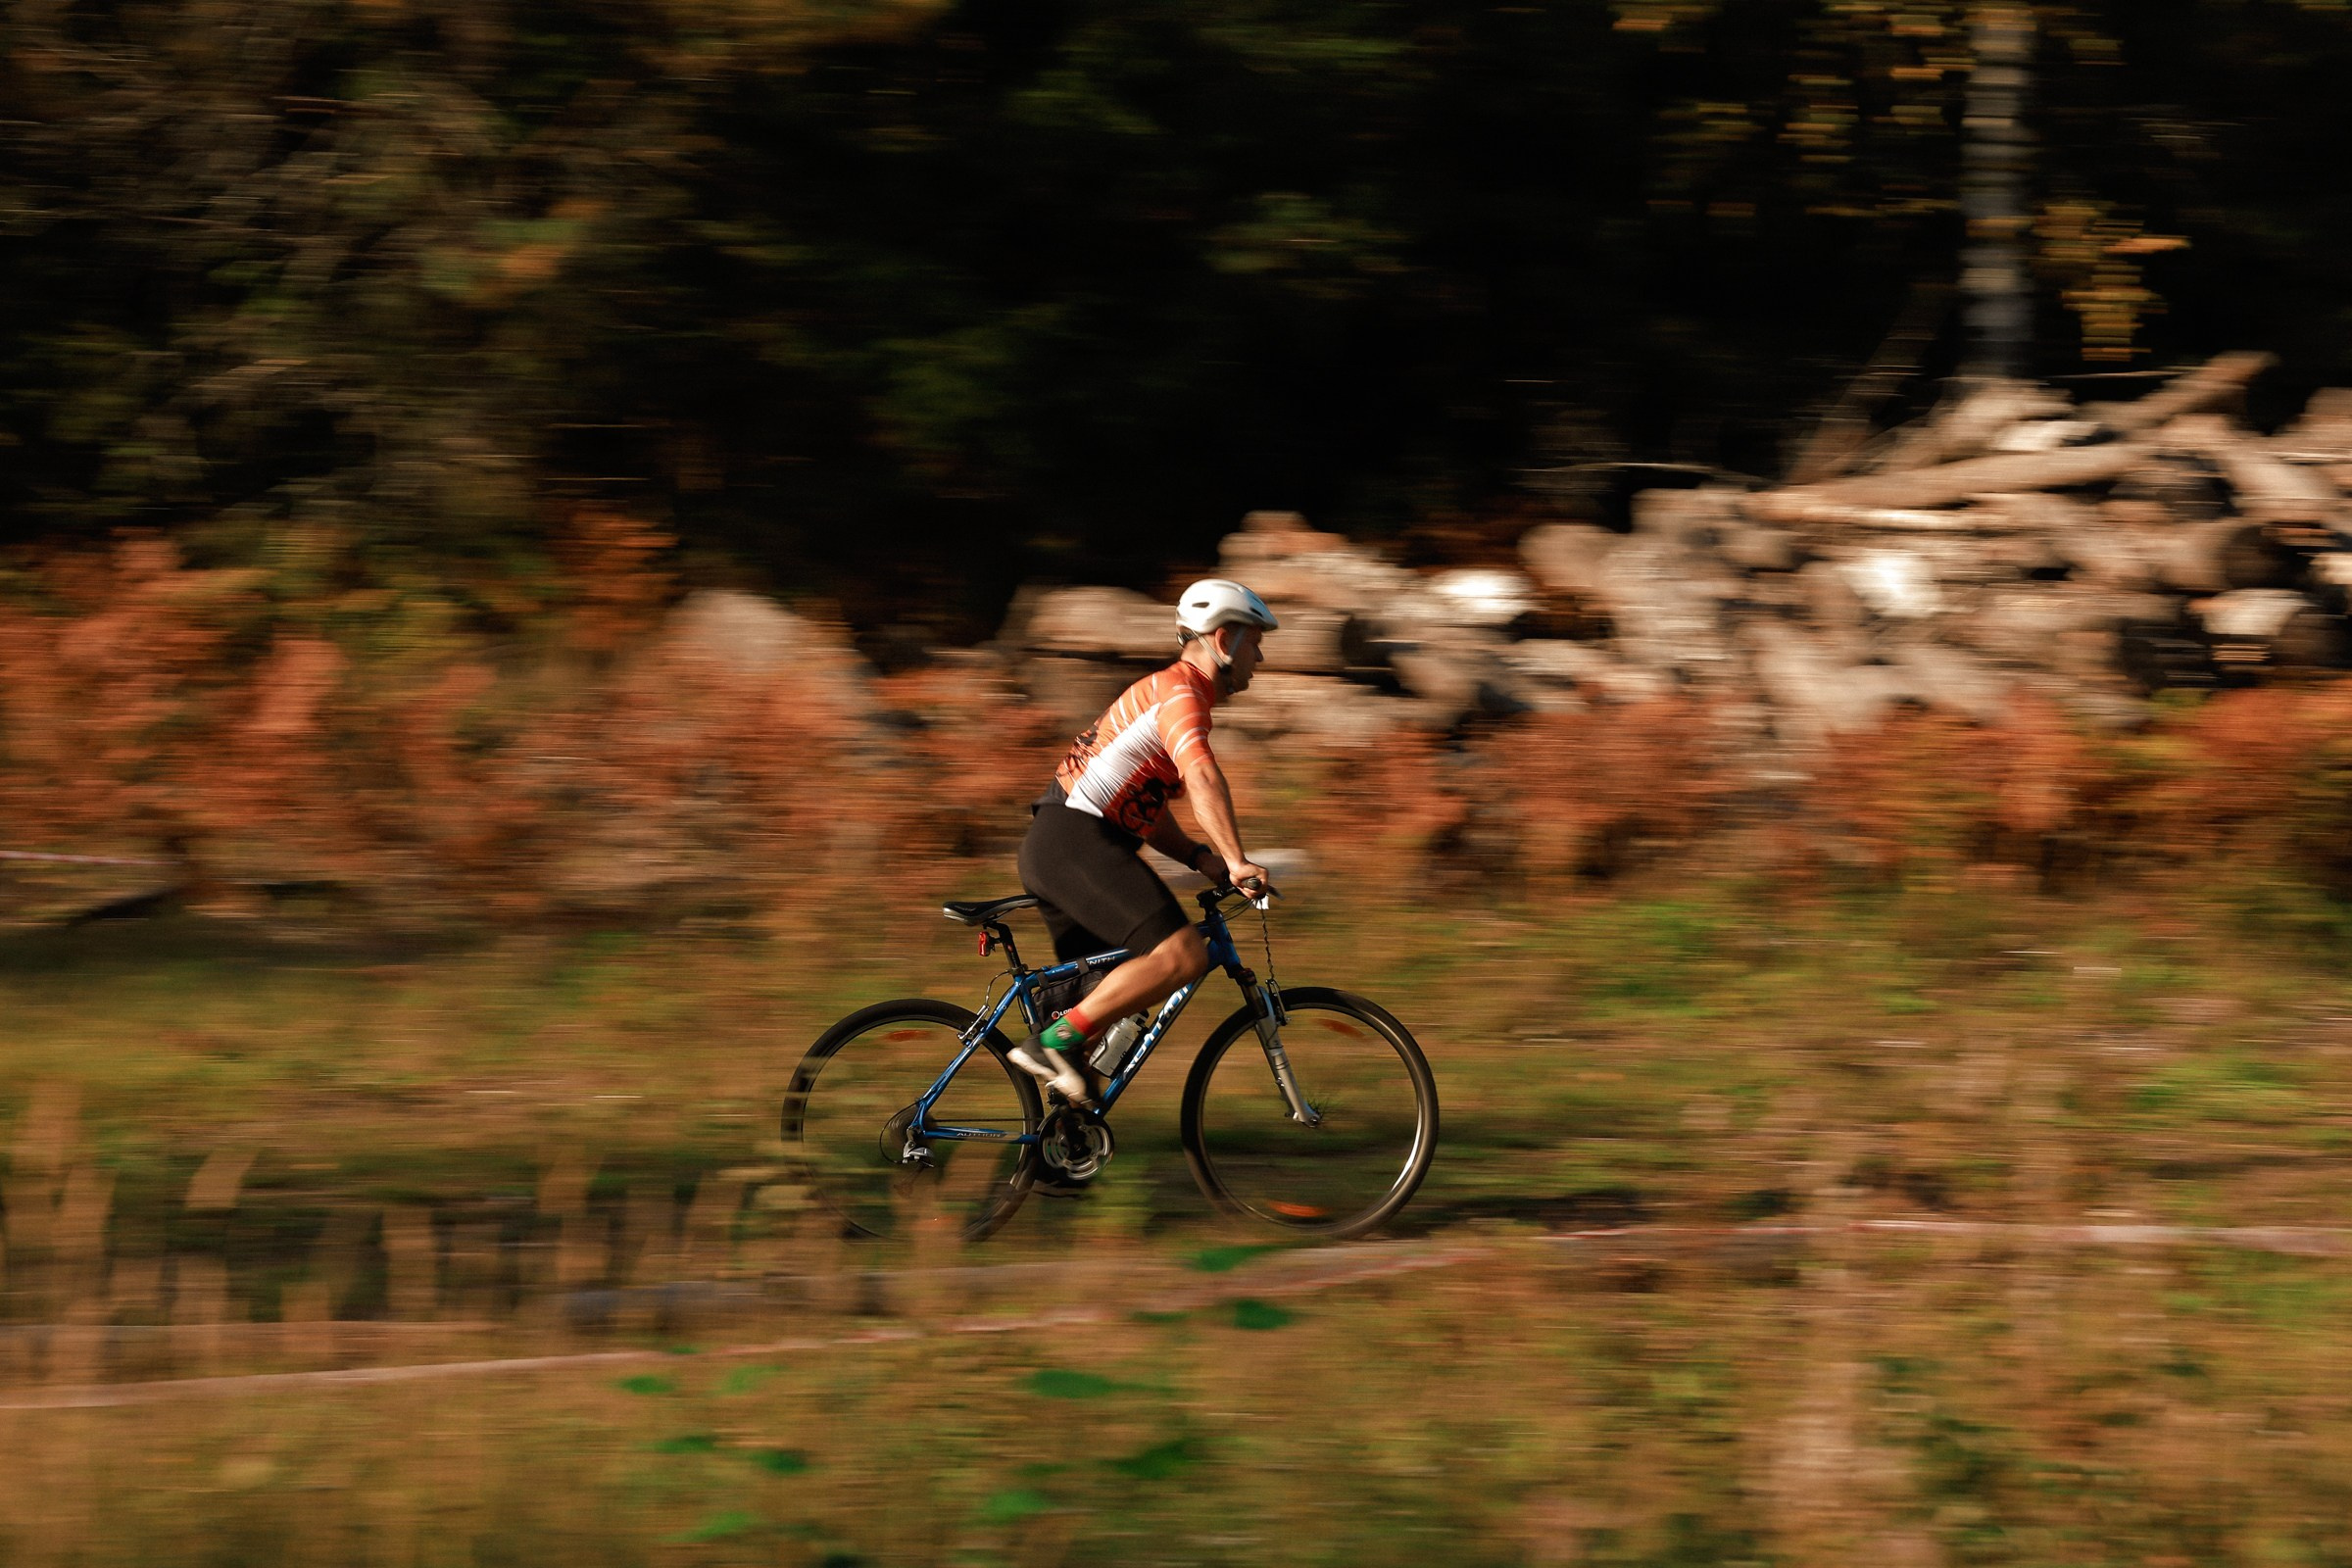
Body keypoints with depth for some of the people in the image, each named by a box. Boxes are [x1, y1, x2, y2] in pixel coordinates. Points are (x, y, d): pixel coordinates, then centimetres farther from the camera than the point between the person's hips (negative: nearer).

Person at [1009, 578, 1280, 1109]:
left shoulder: (1163, 692, 26)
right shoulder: (1179, 692, -8)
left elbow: (1146, 807, 26)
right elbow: (1202, 777, -25)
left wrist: (1198, 857, 12)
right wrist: (1237, 861, -30)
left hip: (1053, 847, 11)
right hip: (1076, 841, -11)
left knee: (1113, 1001, 13)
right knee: (1182, 956, -22)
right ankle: (1056, 1040, -21)